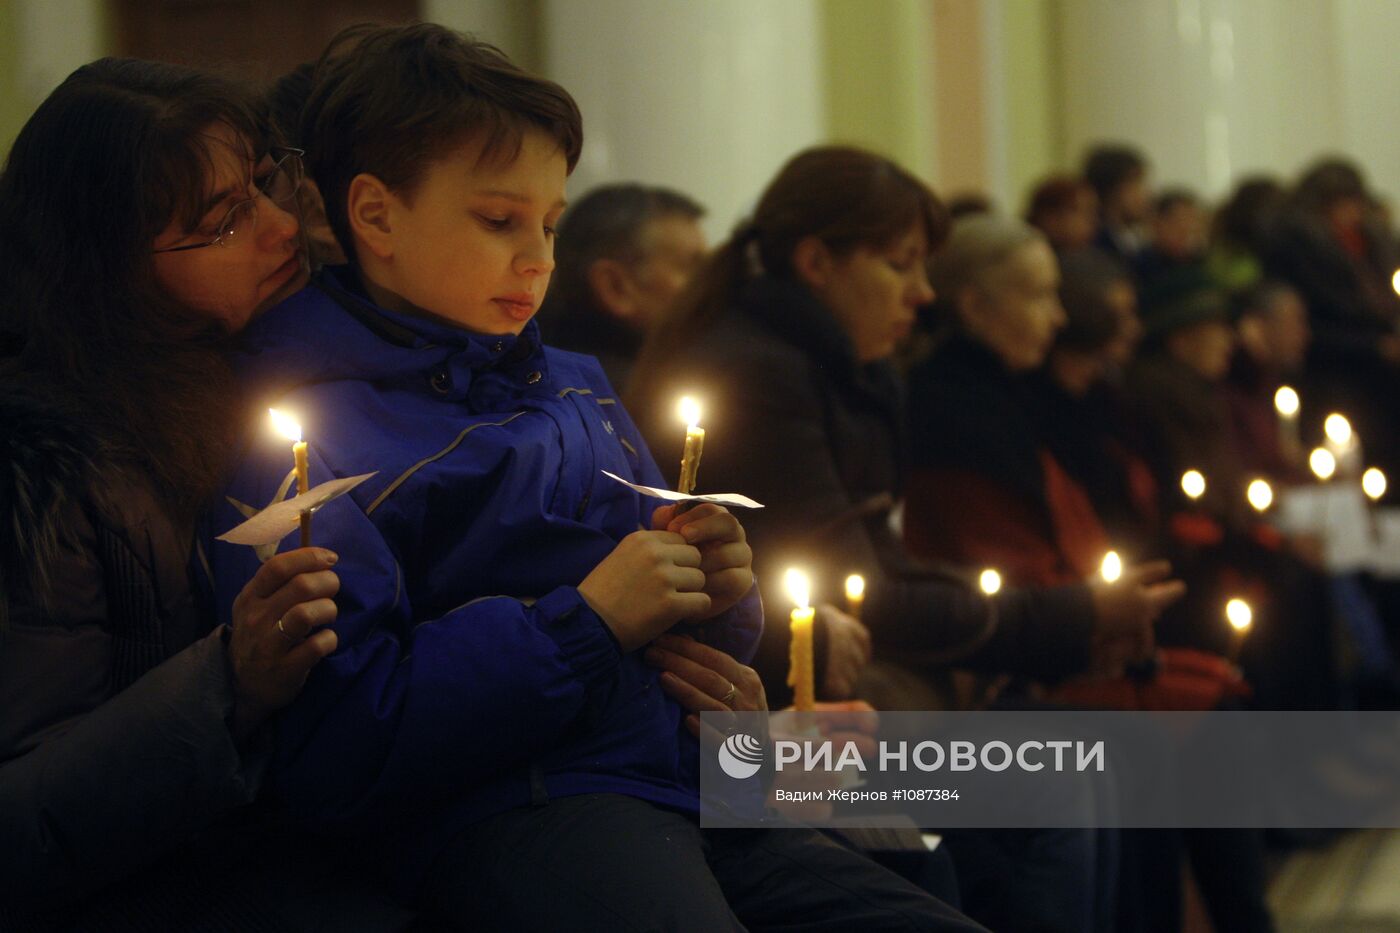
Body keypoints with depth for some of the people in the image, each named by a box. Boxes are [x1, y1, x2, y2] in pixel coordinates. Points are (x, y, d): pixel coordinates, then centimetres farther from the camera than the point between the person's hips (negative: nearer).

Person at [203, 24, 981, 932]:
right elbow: (332, 757, -12)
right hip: (502, 813, -7)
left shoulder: (577, 389, 22)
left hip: (688, 783, 7)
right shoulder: (301, 438, -2)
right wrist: (584, 622, -12)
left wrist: (717, 601, 7)